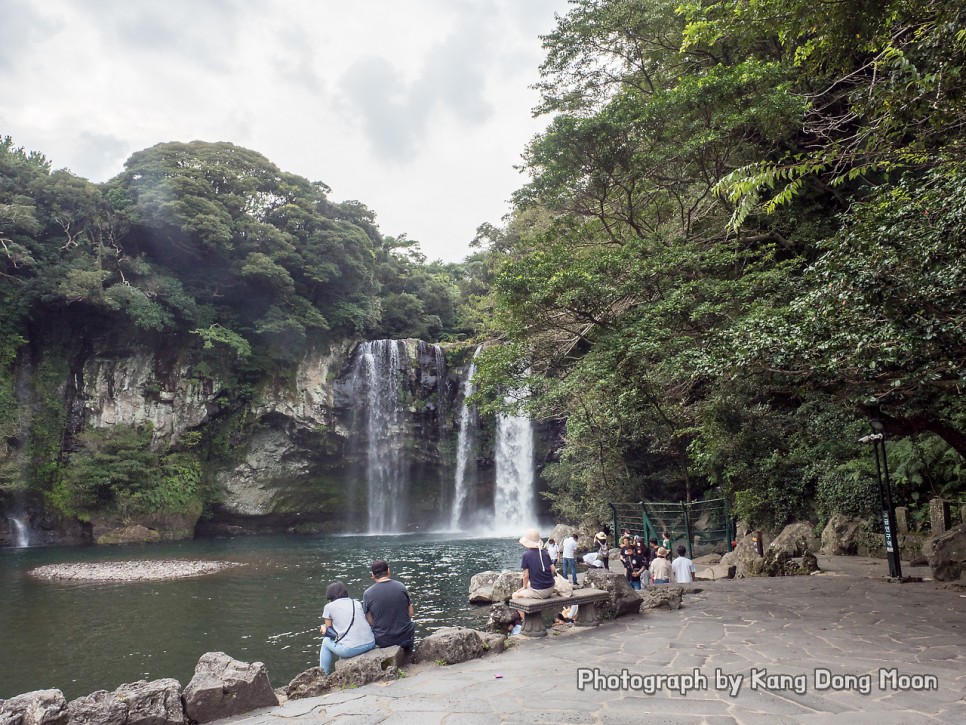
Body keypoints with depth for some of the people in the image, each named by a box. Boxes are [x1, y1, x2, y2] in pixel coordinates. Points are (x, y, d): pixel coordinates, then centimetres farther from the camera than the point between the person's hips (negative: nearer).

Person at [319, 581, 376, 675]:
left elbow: (329, 630, 7)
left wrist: (323, 627, 30)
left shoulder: (329, 607, 4)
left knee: (326, 642, 26)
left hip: (350, 650, -4)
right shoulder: (357, 603, 15)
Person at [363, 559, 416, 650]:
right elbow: (411, 613, -1)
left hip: (382, 641, -1)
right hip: (406, 636, 1)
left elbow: (370, 622, -8)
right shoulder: (401, 586, -8)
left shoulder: (367, 594, -13)